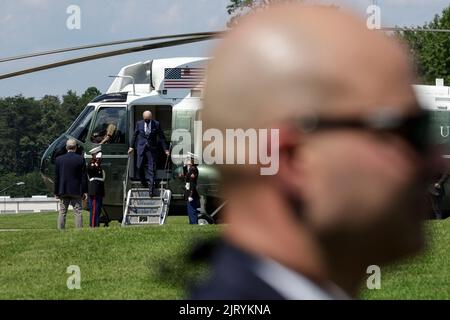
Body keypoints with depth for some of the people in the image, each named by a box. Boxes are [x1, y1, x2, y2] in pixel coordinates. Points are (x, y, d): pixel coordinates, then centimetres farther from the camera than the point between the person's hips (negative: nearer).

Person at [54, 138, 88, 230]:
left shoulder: (59, 159, -1)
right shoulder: (80, 159, -6)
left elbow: (56, 177, 2)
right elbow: (83, 177, -4)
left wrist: (56, 192, 8)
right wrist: (84, 191, 1)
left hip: (63, 191, 1)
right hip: (76, 191, -1)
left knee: (62, 212, 7)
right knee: (78, 212, 0)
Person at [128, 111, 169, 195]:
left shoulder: (156, 124, -2)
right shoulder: (139, 124, 3)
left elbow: (162, 137, 1)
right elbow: (135, 136, 12)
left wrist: (165, 149, -1)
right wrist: (132, 147, 10)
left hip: (152, 148, -2)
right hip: (141, 147, 2)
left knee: (151, 169, -4)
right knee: (139, 166, 1)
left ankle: (151, 188, -4)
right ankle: (144, 183, 25)